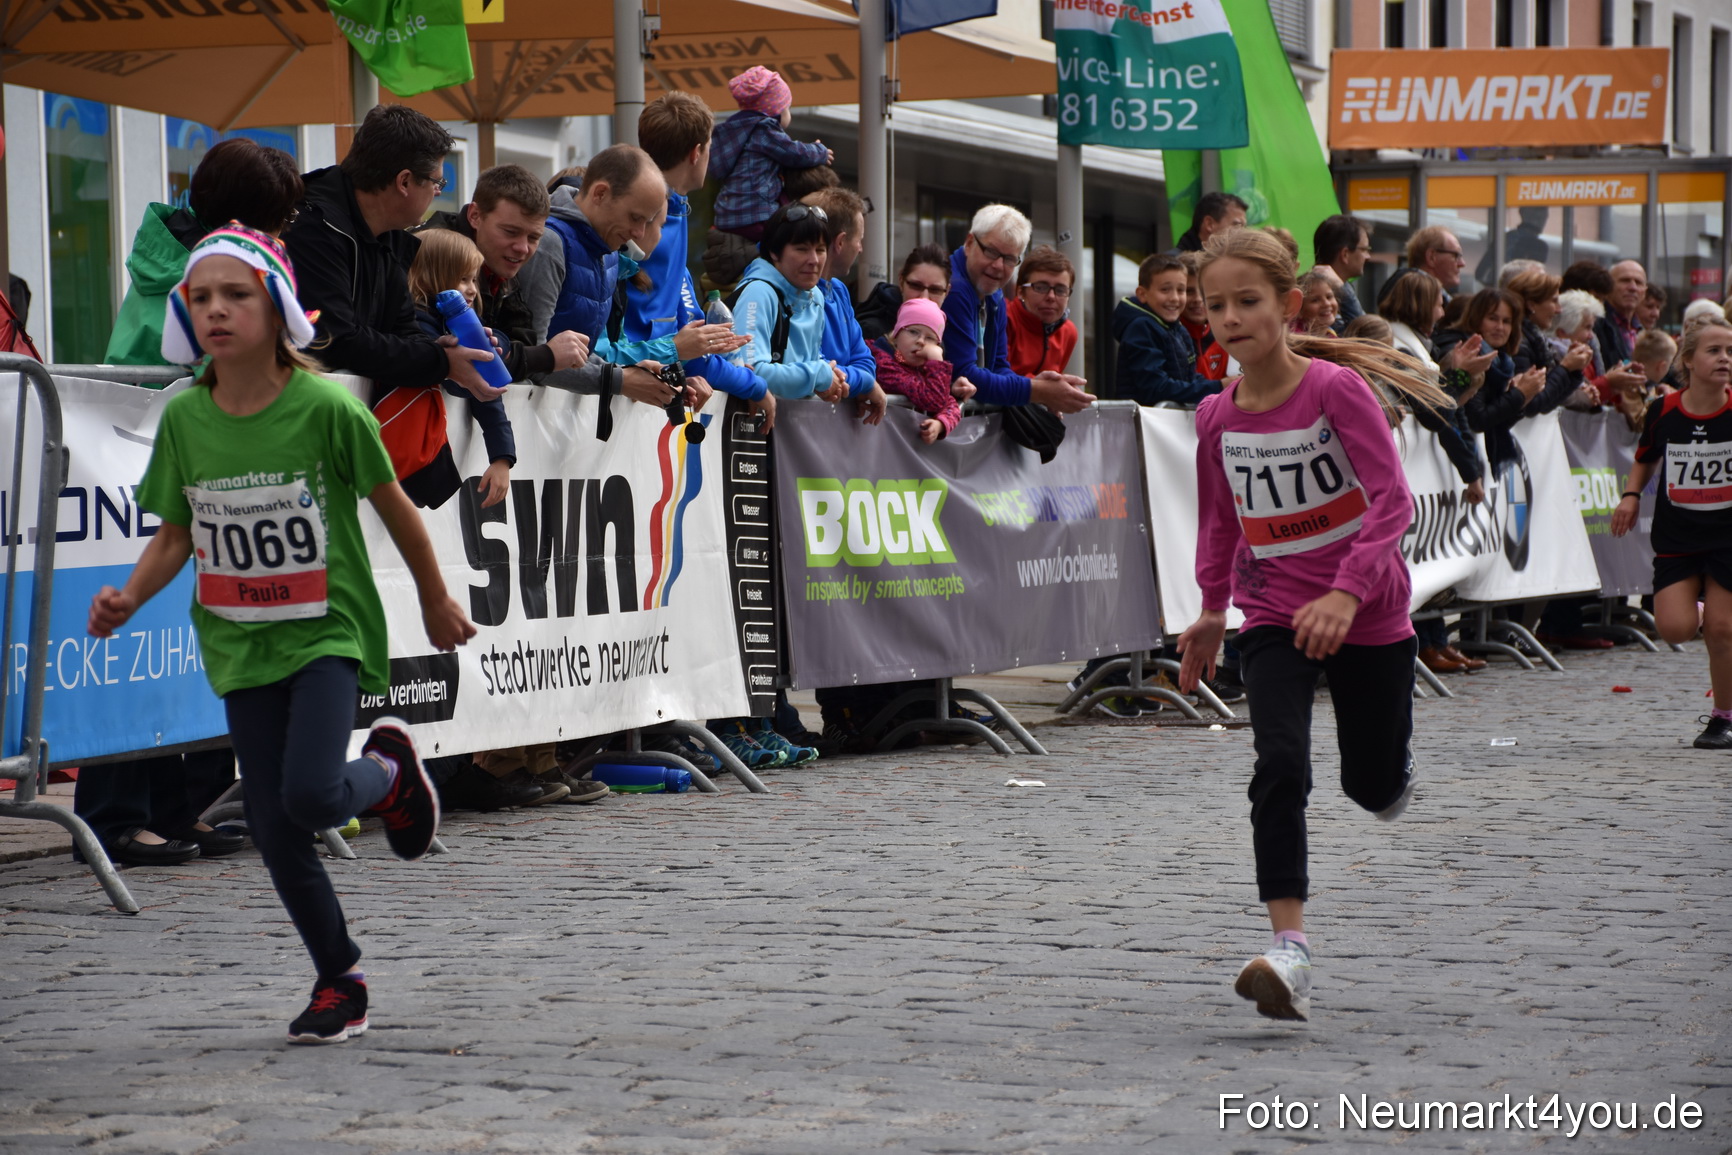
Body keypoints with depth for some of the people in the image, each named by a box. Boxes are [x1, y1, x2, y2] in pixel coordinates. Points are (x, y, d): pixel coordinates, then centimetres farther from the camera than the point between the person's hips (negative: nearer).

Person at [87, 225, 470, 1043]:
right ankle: (339, 982, 22)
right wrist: (129, 598, -12)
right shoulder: (184, 419, -3)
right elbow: (175, 536, 7)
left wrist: (436, 602, 10)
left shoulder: (327, 408, -14)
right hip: (240, 642, 4)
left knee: (312, 797, -23)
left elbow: (393, 508, -1)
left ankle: (389, 769, 12)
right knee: (273, 829, 3)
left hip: (328, 631, -4)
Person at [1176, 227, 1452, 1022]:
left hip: (1368, 614, -2)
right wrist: (1212, 607, 14)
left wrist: (1347, 592, -32)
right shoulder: (1217, 417, -3)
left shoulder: (1336, 388, -17)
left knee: (1374, 786, 10)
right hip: (1273, 618, 2)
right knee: (1280, 765, -20)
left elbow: (1392, 498, -21)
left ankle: (1391, 770, 50)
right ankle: (1289, 952, -25)